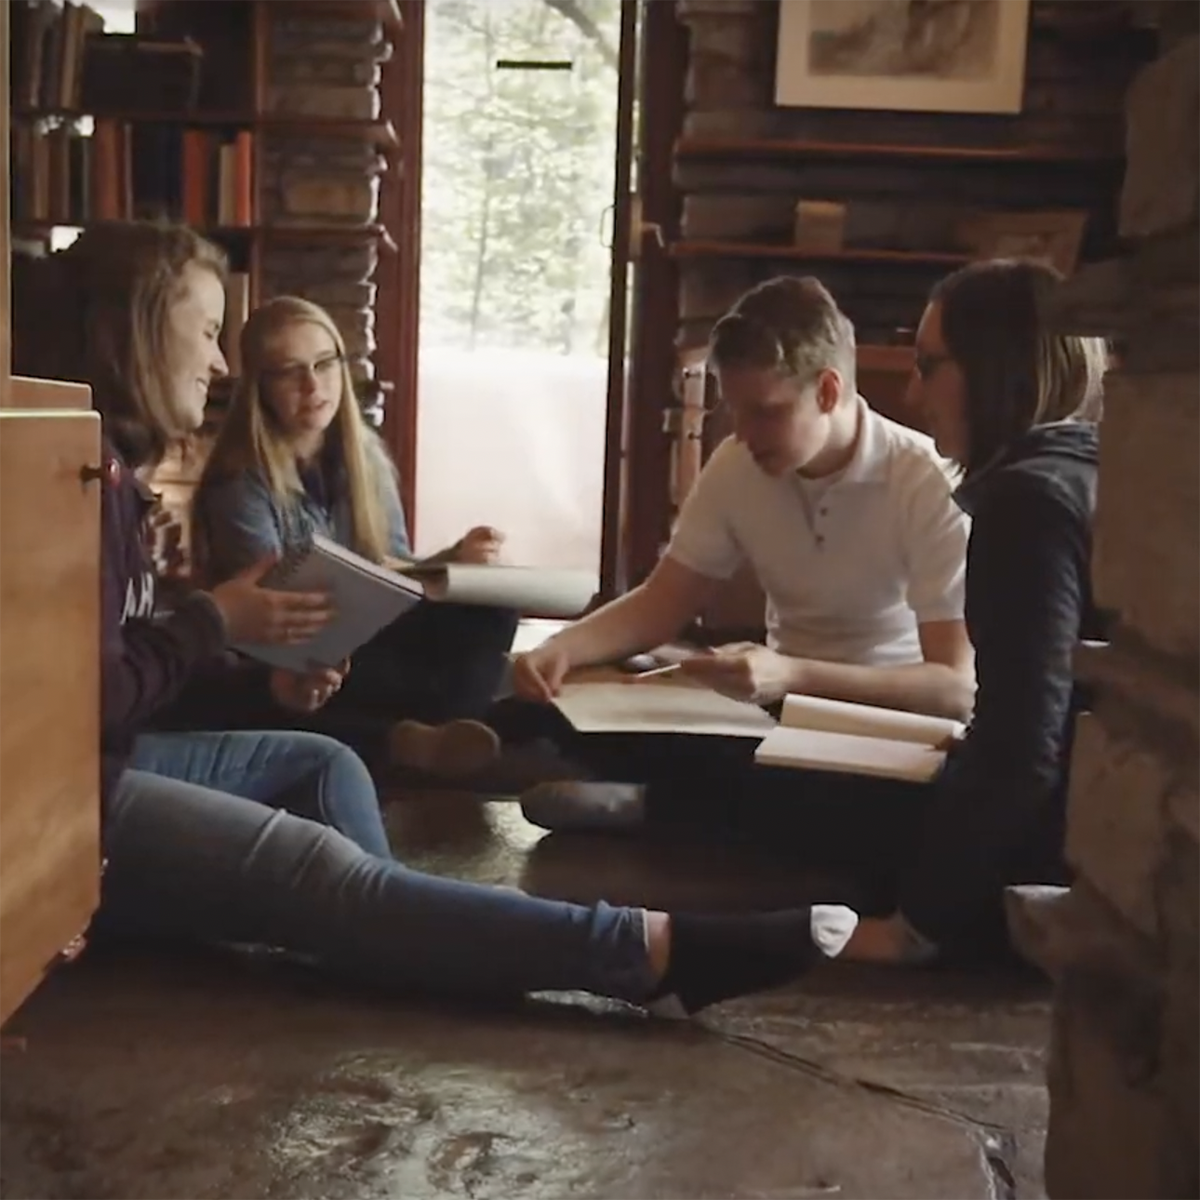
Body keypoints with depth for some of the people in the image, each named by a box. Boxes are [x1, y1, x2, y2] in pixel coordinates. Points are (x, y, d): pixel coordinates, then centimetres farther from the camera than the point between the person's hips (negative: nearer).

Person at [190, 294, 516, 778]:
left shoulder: (366, 457, 7)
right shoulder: (240, 483, -11)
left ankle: (420, 736, -36)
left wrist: (451, 560, -14)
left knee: (491, 612, -20)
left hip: (368, 639, 6)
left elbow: (395, 574, 7)